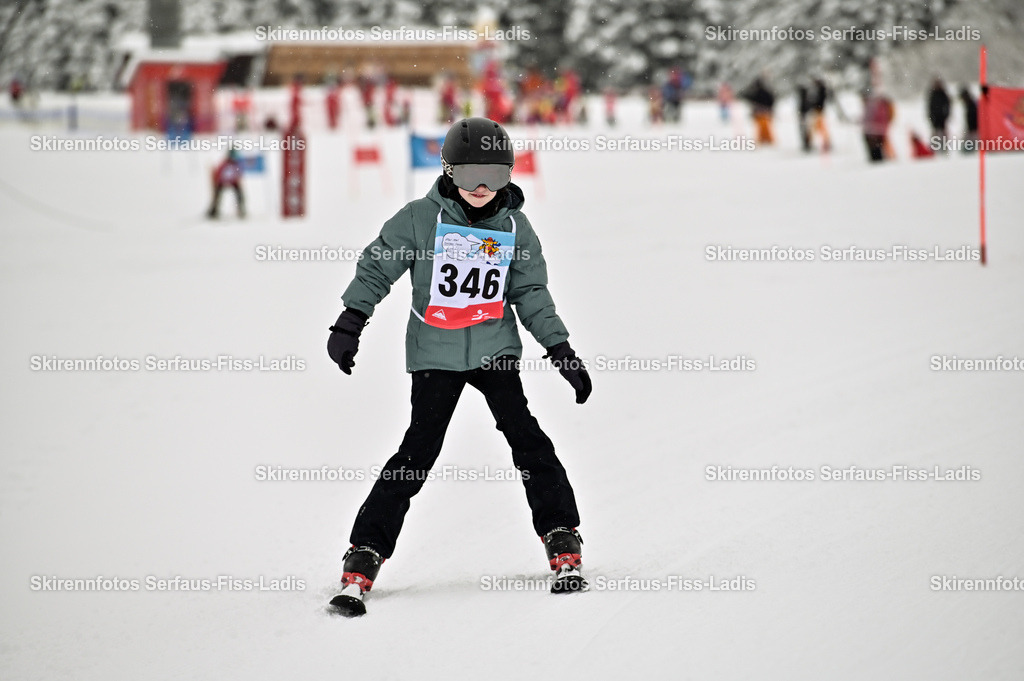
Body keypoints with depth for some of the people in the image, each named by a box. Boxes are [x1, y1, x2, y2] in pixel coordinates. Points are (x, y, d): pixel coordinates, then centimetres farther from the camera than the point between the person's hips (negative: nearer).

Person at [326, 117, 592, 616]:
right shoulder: (421, 218, -5)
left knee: (526, 437, -10)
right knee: (419, 452, -9)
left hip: (495, 349, 2)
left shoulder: (515, 227, 3)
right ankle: (363, 556, -4)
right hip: (435, 353, -2)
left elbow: (531, 294, 8)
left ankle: (563, 543, 0)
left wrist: (560, 349, 2)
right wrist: (350, 322, -10)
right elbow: (377, 268, -1)